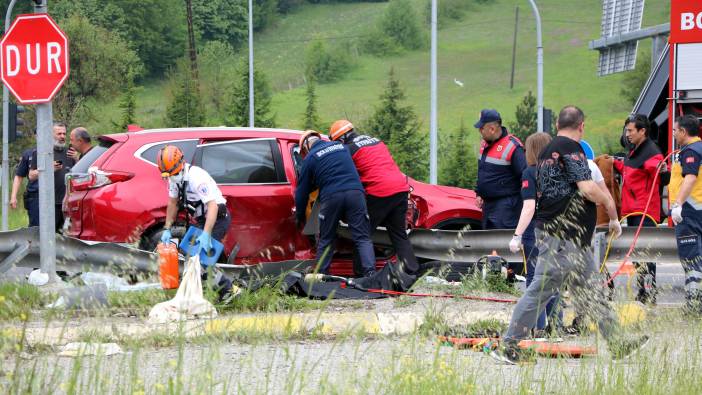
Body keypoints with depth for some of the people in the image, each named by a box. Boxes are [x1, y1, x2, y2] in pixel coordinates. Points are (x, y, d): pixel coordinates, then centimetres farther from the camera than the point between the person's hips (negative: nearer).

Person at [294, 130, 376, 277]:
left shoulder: (310, 158, 11)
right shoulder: (340, 146, 22)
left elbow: (302, 190, 15)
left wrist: (299, 217, 27)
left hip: (331, 197, -2)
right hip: (355, 192, 2)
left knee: (326, 240, 13)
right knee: (362, 238, -1)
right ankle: (370, 273, -17)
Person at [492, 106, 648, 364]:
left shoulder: (548, 151, 18)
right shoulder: (571, 149, -12)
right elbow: (588, 189, -21)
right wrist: (610, 206, -5)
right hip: (562, 235, -10)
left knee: (592, 291, 10)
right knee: (540, 291, -7)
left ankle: (617, 344, 12)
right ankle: (508, 347, -5)